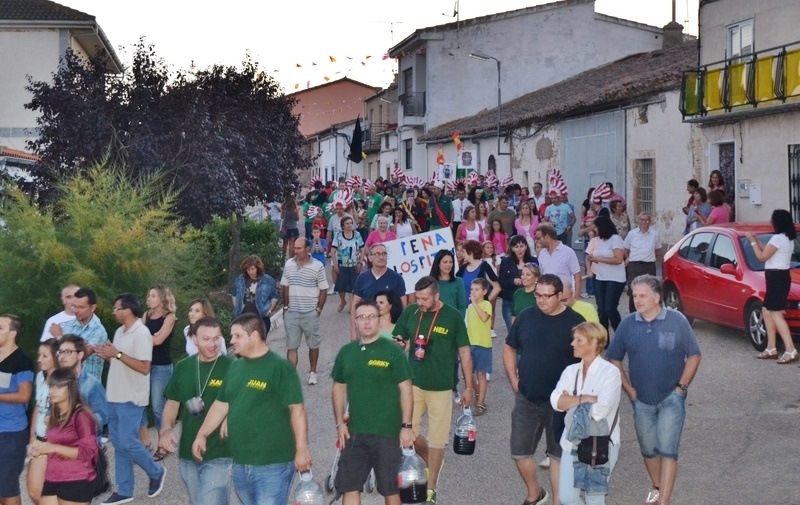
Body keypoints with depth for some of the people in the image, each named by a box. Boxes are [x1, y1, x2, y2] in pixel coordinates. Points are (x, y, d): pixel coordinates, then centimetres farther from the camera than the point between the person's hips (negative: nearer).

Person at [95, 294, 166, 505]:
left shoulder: (141, 333, -16)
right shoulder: (120, 332, 12)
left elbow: (144, 367, -22)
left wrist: (117, 354, -22)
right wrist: (107, 356, -1)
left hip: (131, 399, -9)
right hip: (115, 397, 9)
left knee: (128, 443, -7)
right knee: (119, 444, 10)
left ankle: (156, 472, 16)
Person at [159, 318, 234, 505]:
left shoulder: (231, 367, -11)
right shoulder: (183, 367, 5)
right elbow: (172, 403, 12)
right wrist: (166, 429, -4)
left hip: (218, 455, -6)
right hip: (188, 454, 6)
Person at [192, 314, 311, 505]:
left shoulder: (280, 368, -11)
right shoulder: (235, 367, 11)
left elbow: (297, 410, -13)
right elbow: (221, 405, 19)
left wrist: (302, 449, -17)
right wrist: (202, 435, 13)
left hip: (273, 465, -7)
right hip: (240, 464, 7)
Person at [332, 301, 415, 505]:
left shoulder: (393, 351, -7)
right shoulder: (346, 352, 6)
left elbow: (406, 390, -7)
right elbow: (339, 389, 13)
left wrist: (406, 426, -12)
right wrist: (340, 423, 5)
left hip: (387, 433, -4)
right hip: (354, 433, 4)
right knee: (348, 487, 6)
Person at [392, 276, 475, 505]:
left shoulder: (453, 317, -8)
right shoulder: (409, 313, -2)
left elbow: (464, 352, -1)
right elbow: (397, 345, 10)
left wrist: (469, 386, -1)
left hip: (441, 387, -3)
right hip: (413, 383, 3)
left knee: (437, 438, 5)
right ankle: (430, 461, 34)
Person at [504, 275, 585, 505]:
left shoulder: (574, 322, -10)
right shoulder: (526, 317, -1)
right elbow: (509, 348, 11)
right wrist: (514, 380, 5)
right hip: (526, 400, 3)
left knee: (558, 455, 8)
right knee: (519, 452, 10)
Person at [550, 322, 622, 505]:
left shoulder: (610, 372, -12)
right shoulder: (571, 370, 6)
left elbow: (601, 409, -25)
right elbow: (556, 401, -9)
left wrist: (571, 401, -11)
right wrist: (585, 398, -19)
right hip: (572, 442, 5)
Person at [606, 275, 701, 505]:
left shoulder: (677, 321, -10)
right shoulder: (628, 324, -4)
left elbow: (694, 356, -3)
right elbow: (614, 359, 5)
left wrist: (682, 387, -8)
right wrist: (629, 389, 0)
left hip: (671, 398, -3)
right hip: (642, 400, 3)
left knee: (667, 449, -7)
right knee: (648, 450, 15)